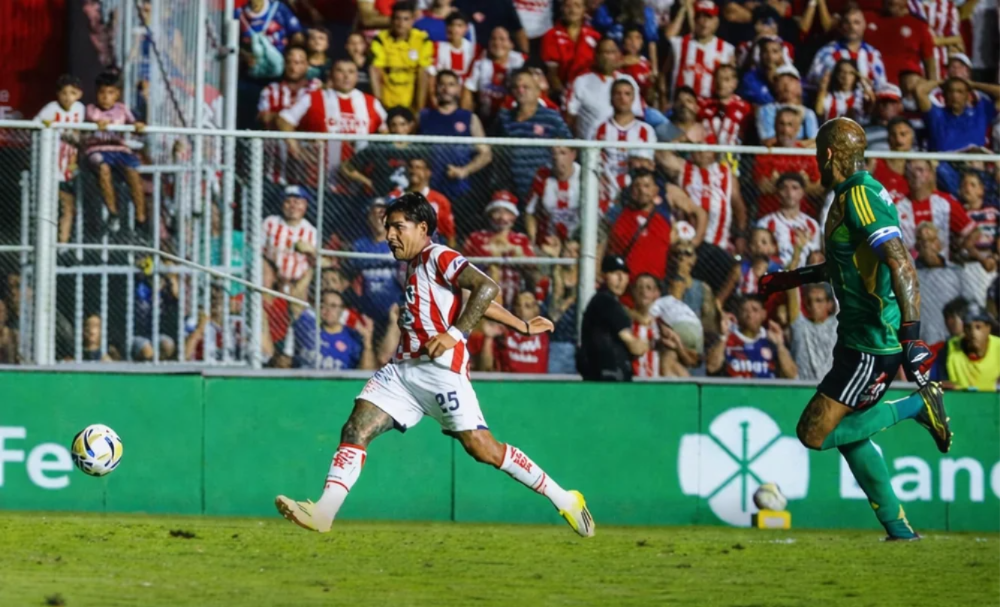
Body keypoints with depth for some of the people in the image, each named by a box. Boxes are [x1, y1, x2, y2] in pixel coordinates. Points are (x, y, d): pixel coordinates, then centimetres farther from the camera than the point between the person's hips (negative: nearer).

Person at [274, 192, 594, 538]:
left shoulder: (440, 258, -4)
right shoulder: (413, 267, 23)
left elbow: (486, 289, -18)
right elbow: (475, 301, 28)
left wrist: (455, 333, -24)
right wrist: (521, 326, 31)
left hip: (442, 369, -9)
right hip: (404, 368, 9)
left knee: (481, 448, -11)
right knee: (355, 430, -8)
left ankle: (564, 500, 0)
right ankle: (324, 512, -16)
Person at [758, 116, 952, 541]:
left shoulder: (859, 198, -18)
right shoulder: (858, 193, 13)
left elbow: (901, 265, -28)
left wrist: (911, 337, -34)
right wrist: (794, 279, 35)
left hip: (874, 344, -10)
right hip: (861, 336, 10)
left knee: (814, 434, -9)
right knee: (848, 434, 17)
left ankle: (917, 406, -3)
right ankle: (897, 527, 19)